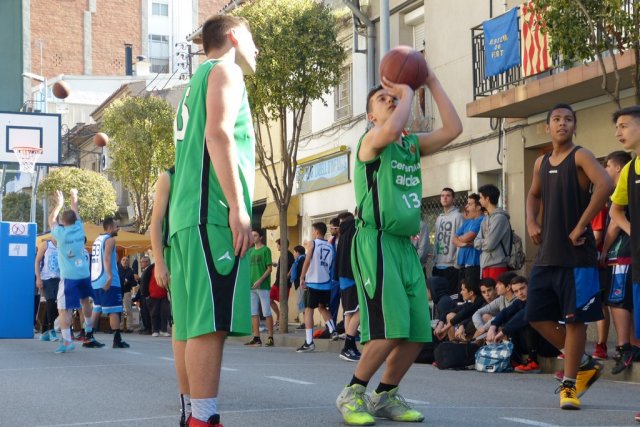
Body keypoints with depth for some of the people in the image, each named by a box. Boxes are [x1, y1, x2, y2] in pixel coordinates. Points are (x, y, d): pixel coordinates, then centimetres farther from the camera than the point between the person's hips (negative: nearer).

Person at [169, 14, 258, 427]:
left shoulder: (199, 81, 30)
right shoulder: (226, 70, 2)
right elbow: (218, 133, -14)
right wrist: (238, 207, -20)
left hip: (192, 213, 10)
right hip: (213, 211, -10)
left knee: (200, 320, 8)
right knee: (212, 320, -15)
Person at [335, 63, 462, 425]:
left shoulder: (412, 145, 17)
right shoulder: (370, 141, -4)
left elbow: (453, 129, 6)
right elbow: (391, 130, -28)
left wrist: (432, 82, 7)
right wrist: (408, 92, -12)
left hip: (406, 246, 8)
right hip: (376, 243, -8)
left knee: (417, 334, 5)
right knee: (390, 330, -17)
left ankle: (386, 396, 20)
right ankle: (352, 395, -2)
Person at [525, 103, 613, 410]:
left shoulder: (580, 157, -7)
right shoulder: (541, 163, 13)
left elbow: (605, 185, -25)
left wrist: (581, 226, -23)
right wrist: (531, 222, 11)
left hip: (577, 255, -7)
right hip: (547, 254, 7)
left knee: (574, 318, -2)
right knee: (537, 316, 6)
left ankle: (569, 384, 9)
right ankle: (585, 365, 23)